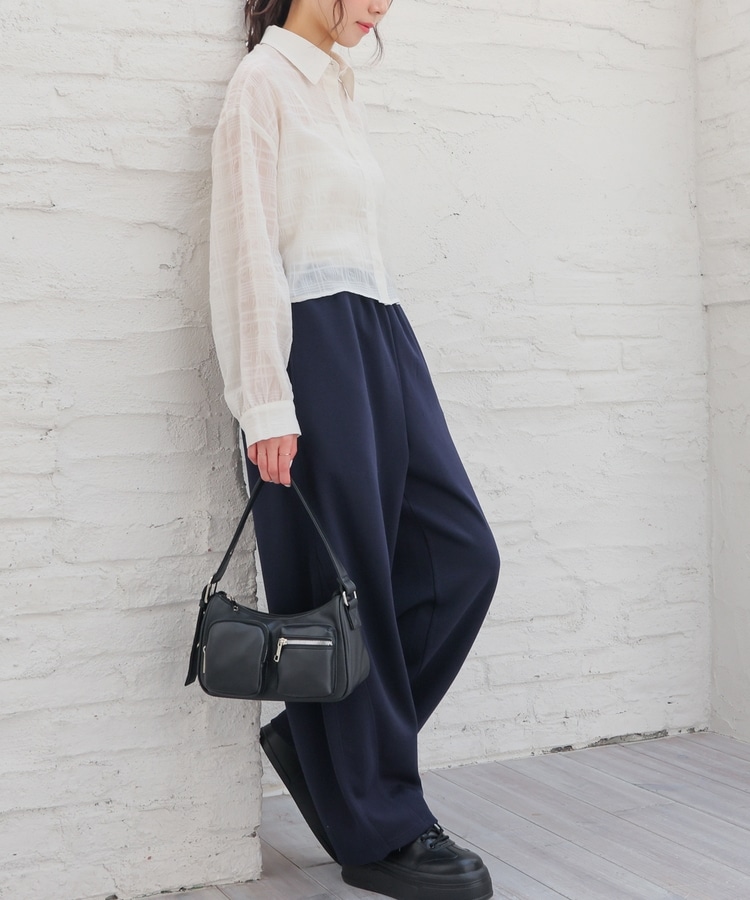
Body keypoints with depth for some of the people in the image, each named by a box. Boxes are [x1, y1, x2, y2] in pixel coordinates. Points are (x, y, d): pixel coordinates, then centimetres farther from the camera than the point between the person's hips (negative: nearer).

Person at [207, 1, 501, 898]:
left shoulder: (342, 91, 21)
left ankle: (319, 741, 16)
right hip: (313, 343, -9)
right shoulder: (264, 80, -4)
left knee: (460, 555, 1)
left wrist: (380, 349, 19)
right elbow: (248, 247, -12)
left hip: (379, 335, 9)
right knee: (343, 584, -4)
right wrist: (266, 404, -18)